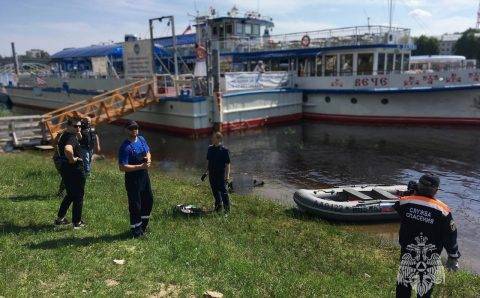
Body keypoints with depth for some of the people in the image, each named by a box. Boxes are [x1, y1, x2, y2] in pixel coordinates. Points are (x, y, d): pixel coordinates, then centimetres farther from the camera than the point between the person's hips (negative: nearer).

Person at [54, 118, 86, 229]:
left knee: (70, 195, 24)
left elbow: (58, 146, 31)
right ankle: (77, 222, 13)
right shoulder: (72, 138, -23)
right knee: (78, 197, 5)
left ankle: (60, 218, 28)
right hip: (76, 171, -9)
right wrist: (73, 159, -28)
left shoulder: (63, 136, 9)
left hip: (64, 169, 9)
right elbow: (67, 149, -45)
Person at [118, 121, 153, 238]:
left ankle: (143, 225, 40)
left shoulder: (141, 139, 3)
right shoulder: (125, 147, -20)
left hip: (144, 175, 8)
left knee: (149, 200, 19)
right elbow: (122, 167, -24)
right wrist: (140, 166, -26)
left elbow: (148, 152, 18)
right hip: (133, 179, -8)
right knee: (135, 205, 4)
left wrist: (148, 159, -6)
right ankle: (136, 229, 23)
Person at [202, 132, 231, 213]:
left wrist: (227, 175, -18)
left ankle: (227, 208, 14)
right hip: (212, 174, 6)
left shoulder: (224, 150, -13)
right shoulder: (210, 148, 5)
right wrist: (205, 173, 15)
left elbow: (227, 164, -12)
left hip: (221, 175, -6)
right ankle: (218, 205, 35)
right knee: (215, 191, 16)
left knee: (223, 191, -1)